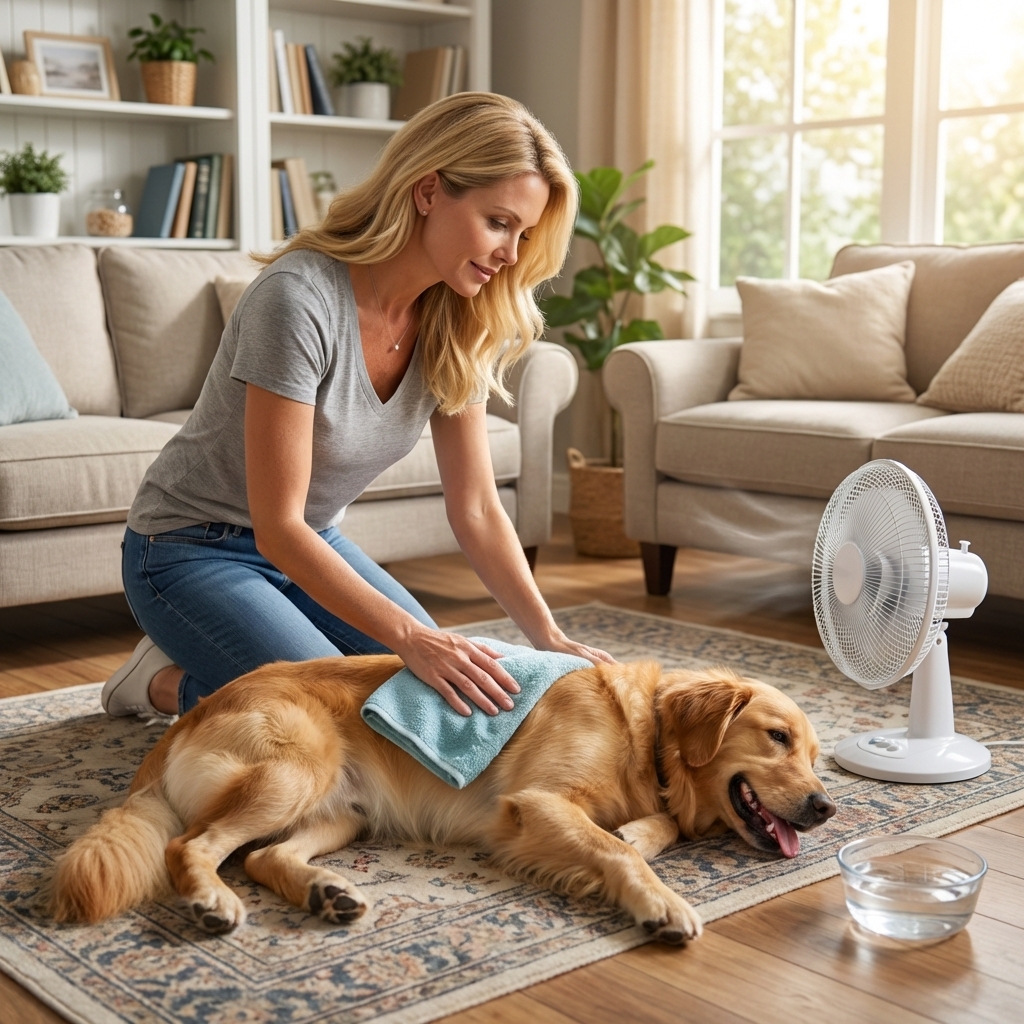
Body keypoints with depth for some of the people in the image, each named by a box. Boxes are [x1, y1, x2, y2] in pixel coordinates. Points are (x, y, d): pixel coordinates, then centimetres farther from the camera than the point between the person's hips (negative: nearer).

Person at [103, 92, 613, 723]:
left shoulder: (456, 325, -7)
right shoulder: (300, 297, -29)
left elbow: (476, 510, -5)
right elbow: (278, 529, -29)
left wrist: (550, 639, -16)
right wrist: (409, 636, -36)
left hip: (314, 544, 8)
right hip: (194, 551, -7)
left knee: (448, 682, -3)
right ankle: (168, 682, 4)